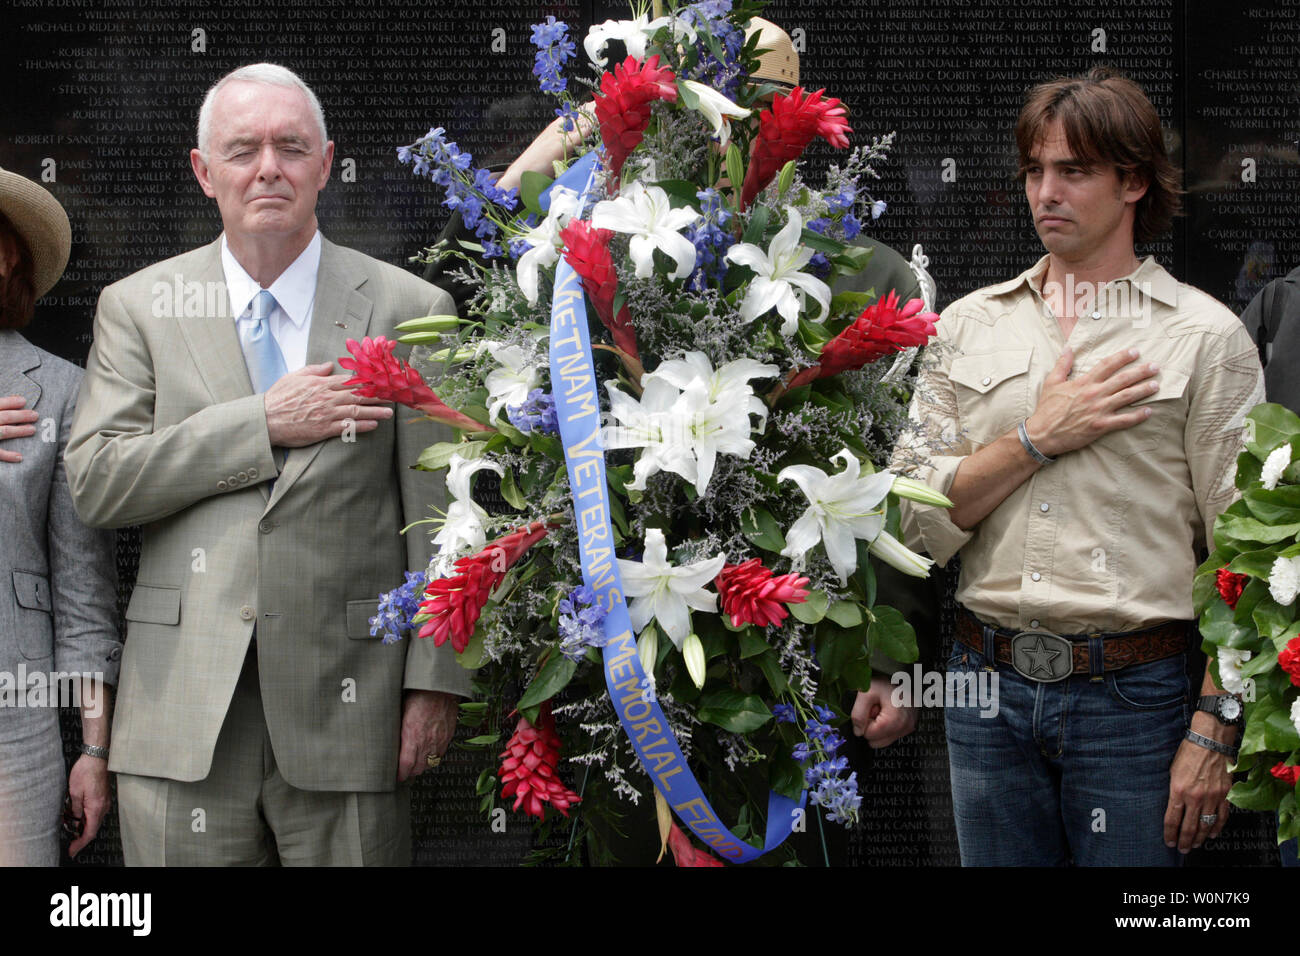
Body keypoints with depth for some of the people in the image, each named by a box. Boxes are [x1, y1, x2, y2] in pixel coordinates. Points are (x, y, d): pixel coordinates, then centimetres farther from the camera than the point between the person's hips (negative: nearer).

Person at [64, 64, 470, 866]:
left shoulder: (408, 310, 4)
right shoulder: (137, 308, 9)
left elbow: (440, 517, 2)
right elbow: (95, 482, -2)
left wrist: (437, 682, -3)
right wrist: (265, 422, -9)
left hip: (345, 706, -1)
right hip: (183, 711, 1)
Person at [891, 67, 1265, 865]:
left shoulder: (1206, 336, 0)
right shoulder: (968, 326, 10)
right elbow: (919, 521, 4)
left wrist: (1215, 732, -10)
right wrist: (1037, 437, -8)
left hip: (1131, 696, -3)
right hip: (988, 686, 3)